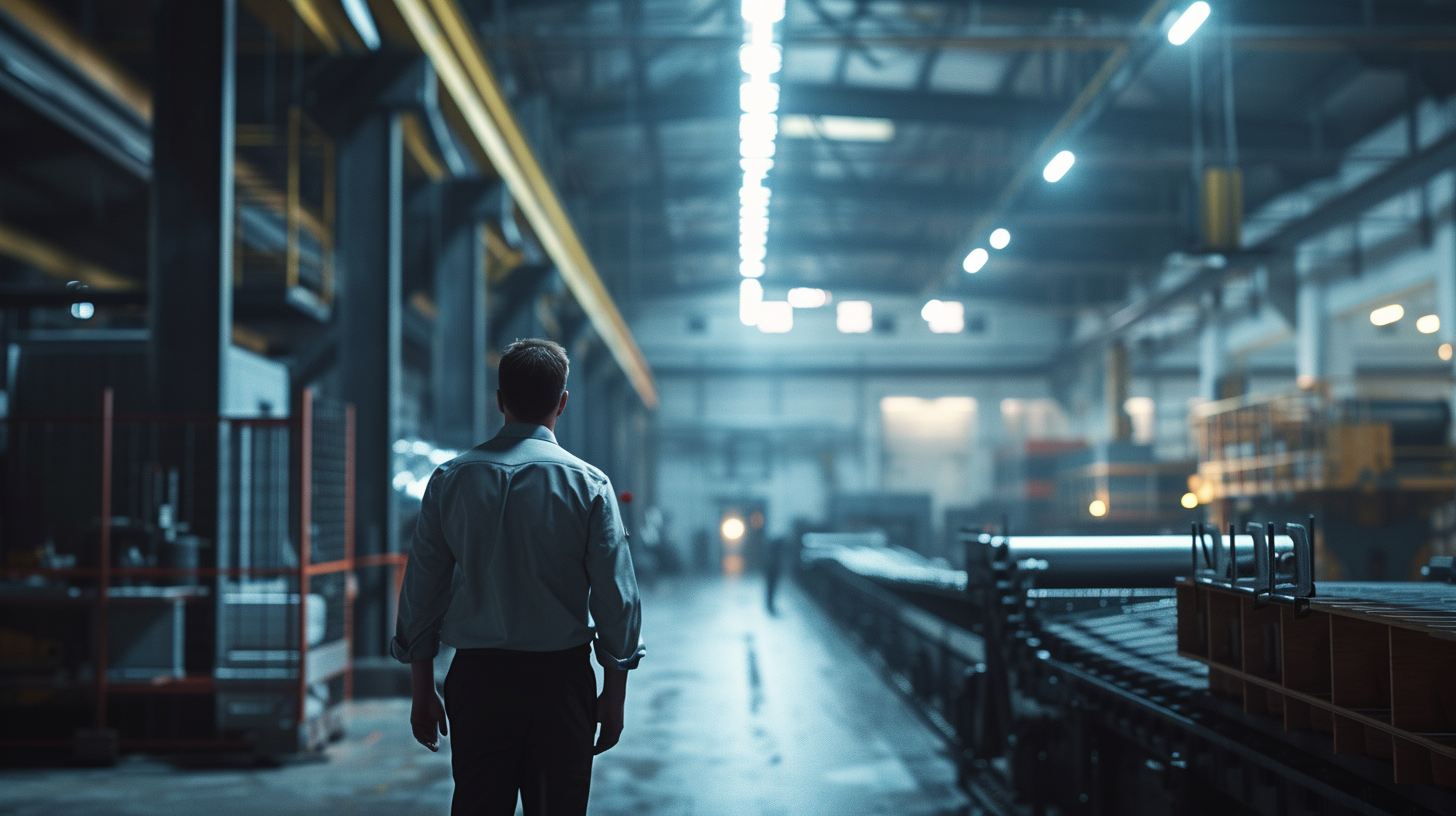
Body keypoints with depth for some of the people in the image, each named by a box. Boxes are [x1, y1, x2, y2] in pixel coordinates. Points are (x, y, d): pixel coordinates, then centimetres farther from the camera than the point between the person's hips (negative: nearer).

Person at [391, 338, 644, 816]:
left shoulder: (449, 480, 1)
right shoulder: (588, 484, -6)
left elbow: (421, 591, 3)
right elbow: (616, 597, -6)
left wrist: (422, 692, 10)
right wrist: (614, 696, 3)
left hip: (477, 674, 2)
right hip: (561, 679, -2)